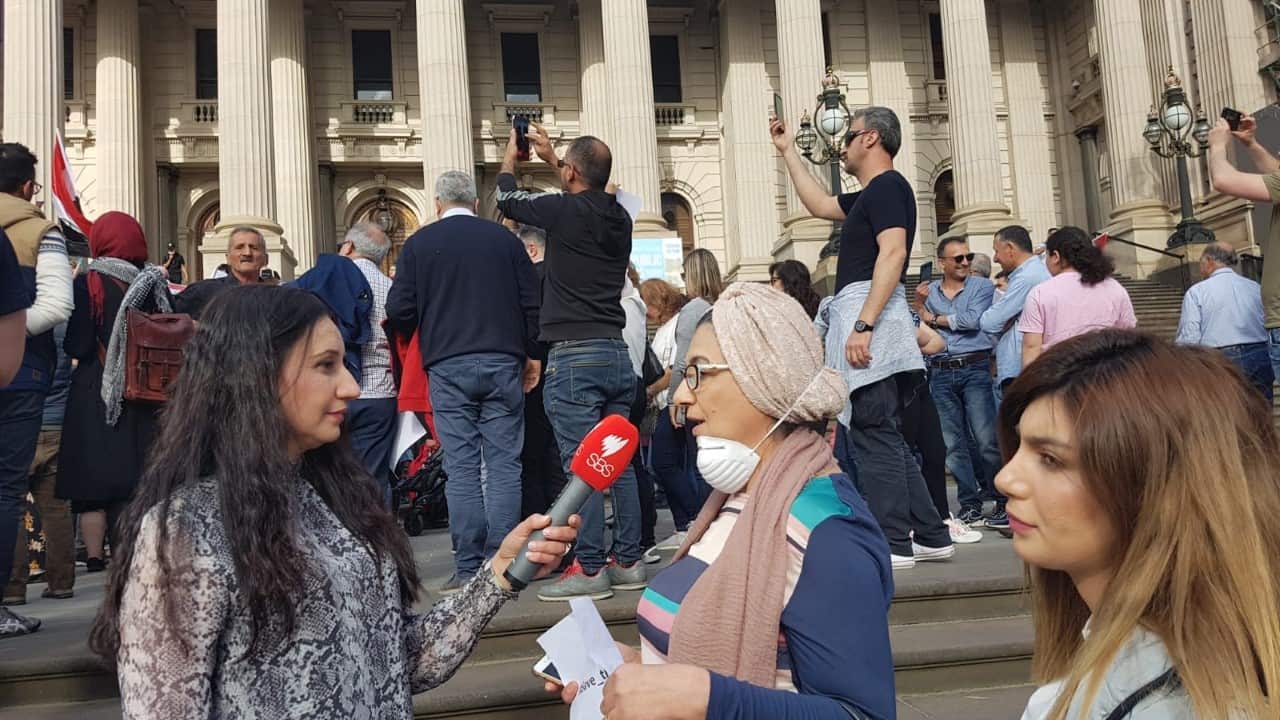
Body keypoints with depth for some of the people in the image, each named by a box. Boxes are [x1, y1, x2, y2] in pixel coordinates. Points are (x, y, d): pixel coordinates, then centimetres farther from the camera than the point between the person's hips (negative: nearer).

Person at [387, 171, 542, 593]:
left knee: (461, 468, 1)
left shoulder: (419, 243, 4)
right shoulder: (504, 238, 8)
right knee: (504, 465, 4)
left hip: (447, 367, -1)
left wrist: (422, 334, 21)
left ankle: (468, 570, 2)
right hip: (503, 363, 1)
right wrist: (532, 354, 14)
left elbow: (398, 311, 1)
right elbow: (531, 302, 6)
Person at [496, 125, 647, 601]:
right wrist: (551, 156, 43)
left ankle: (590, 569, 1)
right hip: (616, 352, 7)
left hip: (574, 355, -7)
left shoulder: (566, 211, -8)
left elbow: (508, 198, 11)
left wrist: (511, 154, 30)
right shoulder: (619, 217, 9)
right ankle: (628, 562, 17)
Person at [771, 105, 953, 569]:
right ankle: (930, 536, 16)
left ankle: (893, 542, -3)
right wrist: (788, 151, 40)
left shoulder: (887, 185, -6)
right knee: (886, 435, 11)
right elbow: (819, 205, 37)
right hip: (864, 315, 10)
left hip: (870, 308, -10)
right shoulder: (870, 195, 24)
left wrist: (863, 325, -26)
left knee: (874, 433, -8)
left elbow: (893, 253, -19)